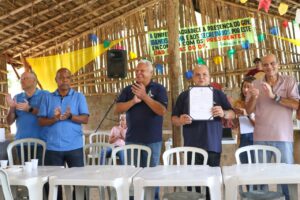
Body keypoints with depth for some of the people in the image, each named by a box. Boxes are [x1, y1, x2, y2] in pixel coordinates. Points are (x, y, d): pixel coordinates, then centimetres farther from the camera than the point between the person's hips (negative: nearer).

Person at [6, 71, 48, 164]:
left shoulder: (44, 95, 0)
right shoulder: (17, 97, 13)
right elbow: (10, 122, 11)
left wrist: (30, 109, -19)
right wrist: (12, 108, -7)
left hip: (40, 143, -4)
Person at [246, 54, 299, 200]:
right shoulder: (256, 84, 7)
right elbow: (249, 110, 5)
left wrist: (274, 96, -18)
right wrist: (254, 97, -15)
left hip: (283, 136, -2)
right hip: (261, 137, 2)